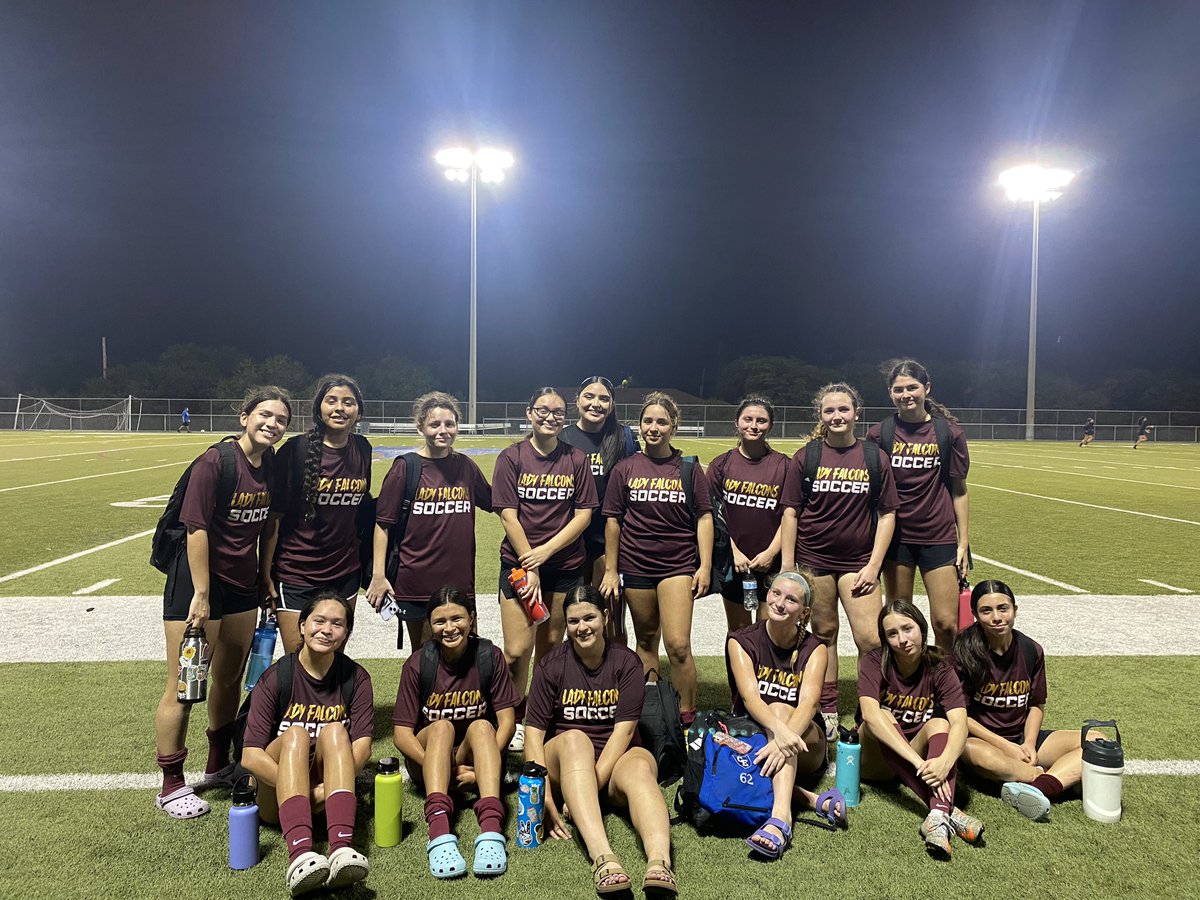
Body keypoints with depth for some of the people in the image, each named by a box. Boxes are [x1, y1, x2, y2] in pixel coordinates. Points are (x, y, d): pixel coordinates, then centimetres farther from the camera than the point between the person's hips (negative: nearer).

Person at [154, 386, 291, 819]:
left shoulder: (273, 466, 0)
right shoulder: (215, 462, -18)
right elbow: (197, 529, -20)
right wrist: (201, 595, -21)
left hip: (242, 584, 7)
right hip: (197, 578, -7)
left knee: (229, 678, 18)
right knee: (184, 687, 2)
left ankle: (219, 766, 36)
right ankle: (171, 786, 16)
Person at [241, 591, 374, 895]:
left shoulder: (355, 678, 0)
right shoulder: (276, 678, -6)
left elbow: (363, 746, -10)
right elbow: (250, 756, -15)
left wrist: (330, 787, -29)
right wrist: (309, 793, -26)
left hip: (327, 791, 1)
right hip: (275, 794, -1)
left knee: (334, 730, -26)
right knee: (295, 735, -29)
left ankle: (341, 849, -48)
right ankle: (299, 855, -52)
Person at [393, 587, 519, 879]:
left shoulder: (489, 656, -6)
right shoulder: (417, 664, -9)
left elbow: (507, 719, -10)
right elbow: (401, 733, -12)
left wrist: (481, 767, -24)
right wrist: (450, 770, -24)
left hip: (472, 756, 1)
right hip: (428, 761, 0)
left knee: (481, 726, -30)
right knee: (442, 726, -30)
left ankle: (491, 829, -49)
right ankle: (439, 832, -51)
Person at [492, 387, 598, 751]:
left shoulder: (576, 459, 3)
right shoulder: (511, 457, -1)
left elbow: (583, 515, 0)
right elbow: (508, 516, -5)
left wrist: (546, 551, -10)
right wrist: (530, 567, -9)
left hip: (566, 566, 1)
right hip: (519, 563, -1)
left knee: (551, 647, 7)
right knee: (517, 650, -5)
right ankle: (515, 720, 15)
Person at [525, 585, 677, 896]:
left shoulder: (626, 662, -1)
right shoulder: (551, 665, 0)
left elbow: (624, 728, -10)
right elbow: (534, 732, -8)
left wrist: (593, 783, -22)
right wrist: (545, 798, -21)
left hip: (617, 758, 1)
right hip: (565, 760, 0)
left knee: (640, 768, -33)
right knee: (574, 739, -34)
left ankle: (659, 862, -60)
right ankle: (602, 857, -52)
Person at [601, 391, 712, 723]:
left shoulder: (689, 468, 2)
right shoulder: (625, 469, 3)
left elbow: (704, 517, 2)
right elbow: (613, 520, 5)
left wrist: (705, 566, -5)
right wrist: (610, 570, 3)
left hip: (678, 565, -2)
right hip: (635, 566, 2)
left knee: (678, 645, -11)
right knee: (646, 642, 13)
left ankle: (687, 715, 4)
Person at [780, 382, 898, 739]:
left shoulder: (875, 457, 2)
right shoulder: (805, 457, 0)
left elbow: (887, 514, 3)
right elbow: (790, 513, 1)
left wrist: (874, 565, -4)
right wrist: (787, 568, -4)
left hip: (858, 560, 0)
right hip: (813, 558, 0)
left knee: (870, 640, -8)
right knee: (824, 634, 10)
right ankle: (828, 713, 23)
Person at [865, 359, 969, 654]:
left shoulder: (948, 432, 0)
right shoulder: (879, 434, 0)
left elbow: (958, 490, 4)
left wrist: (963, 541, 2)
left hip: (939, 538, 0)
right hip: (895, 537, 1)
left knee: (946, 623, -2)